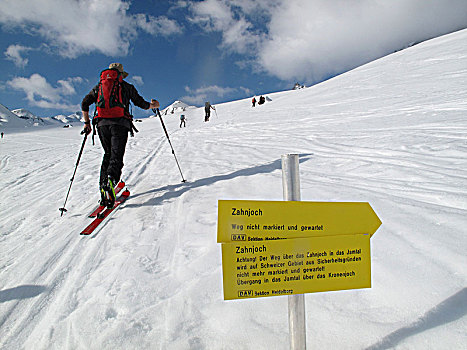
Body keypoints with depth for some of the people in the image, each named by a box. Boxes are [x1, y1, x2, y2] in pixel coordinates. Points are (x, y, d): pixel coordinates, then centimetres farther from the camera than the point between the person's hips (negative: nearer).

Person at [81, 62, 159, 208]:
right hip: (120, 123, -3)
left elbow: (85, 103, 18)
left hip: (102, 124, 3)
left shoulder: (98, 86, 24)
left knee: (108, 154, 14)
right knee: (116, 156, -10)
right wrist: (153, 105, 36)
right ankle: (110, 181, -38)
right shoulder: (126, 86, 16)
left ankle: (103, 186, 2)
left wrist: (87, 123, 24)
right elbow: (141, 103, 17)